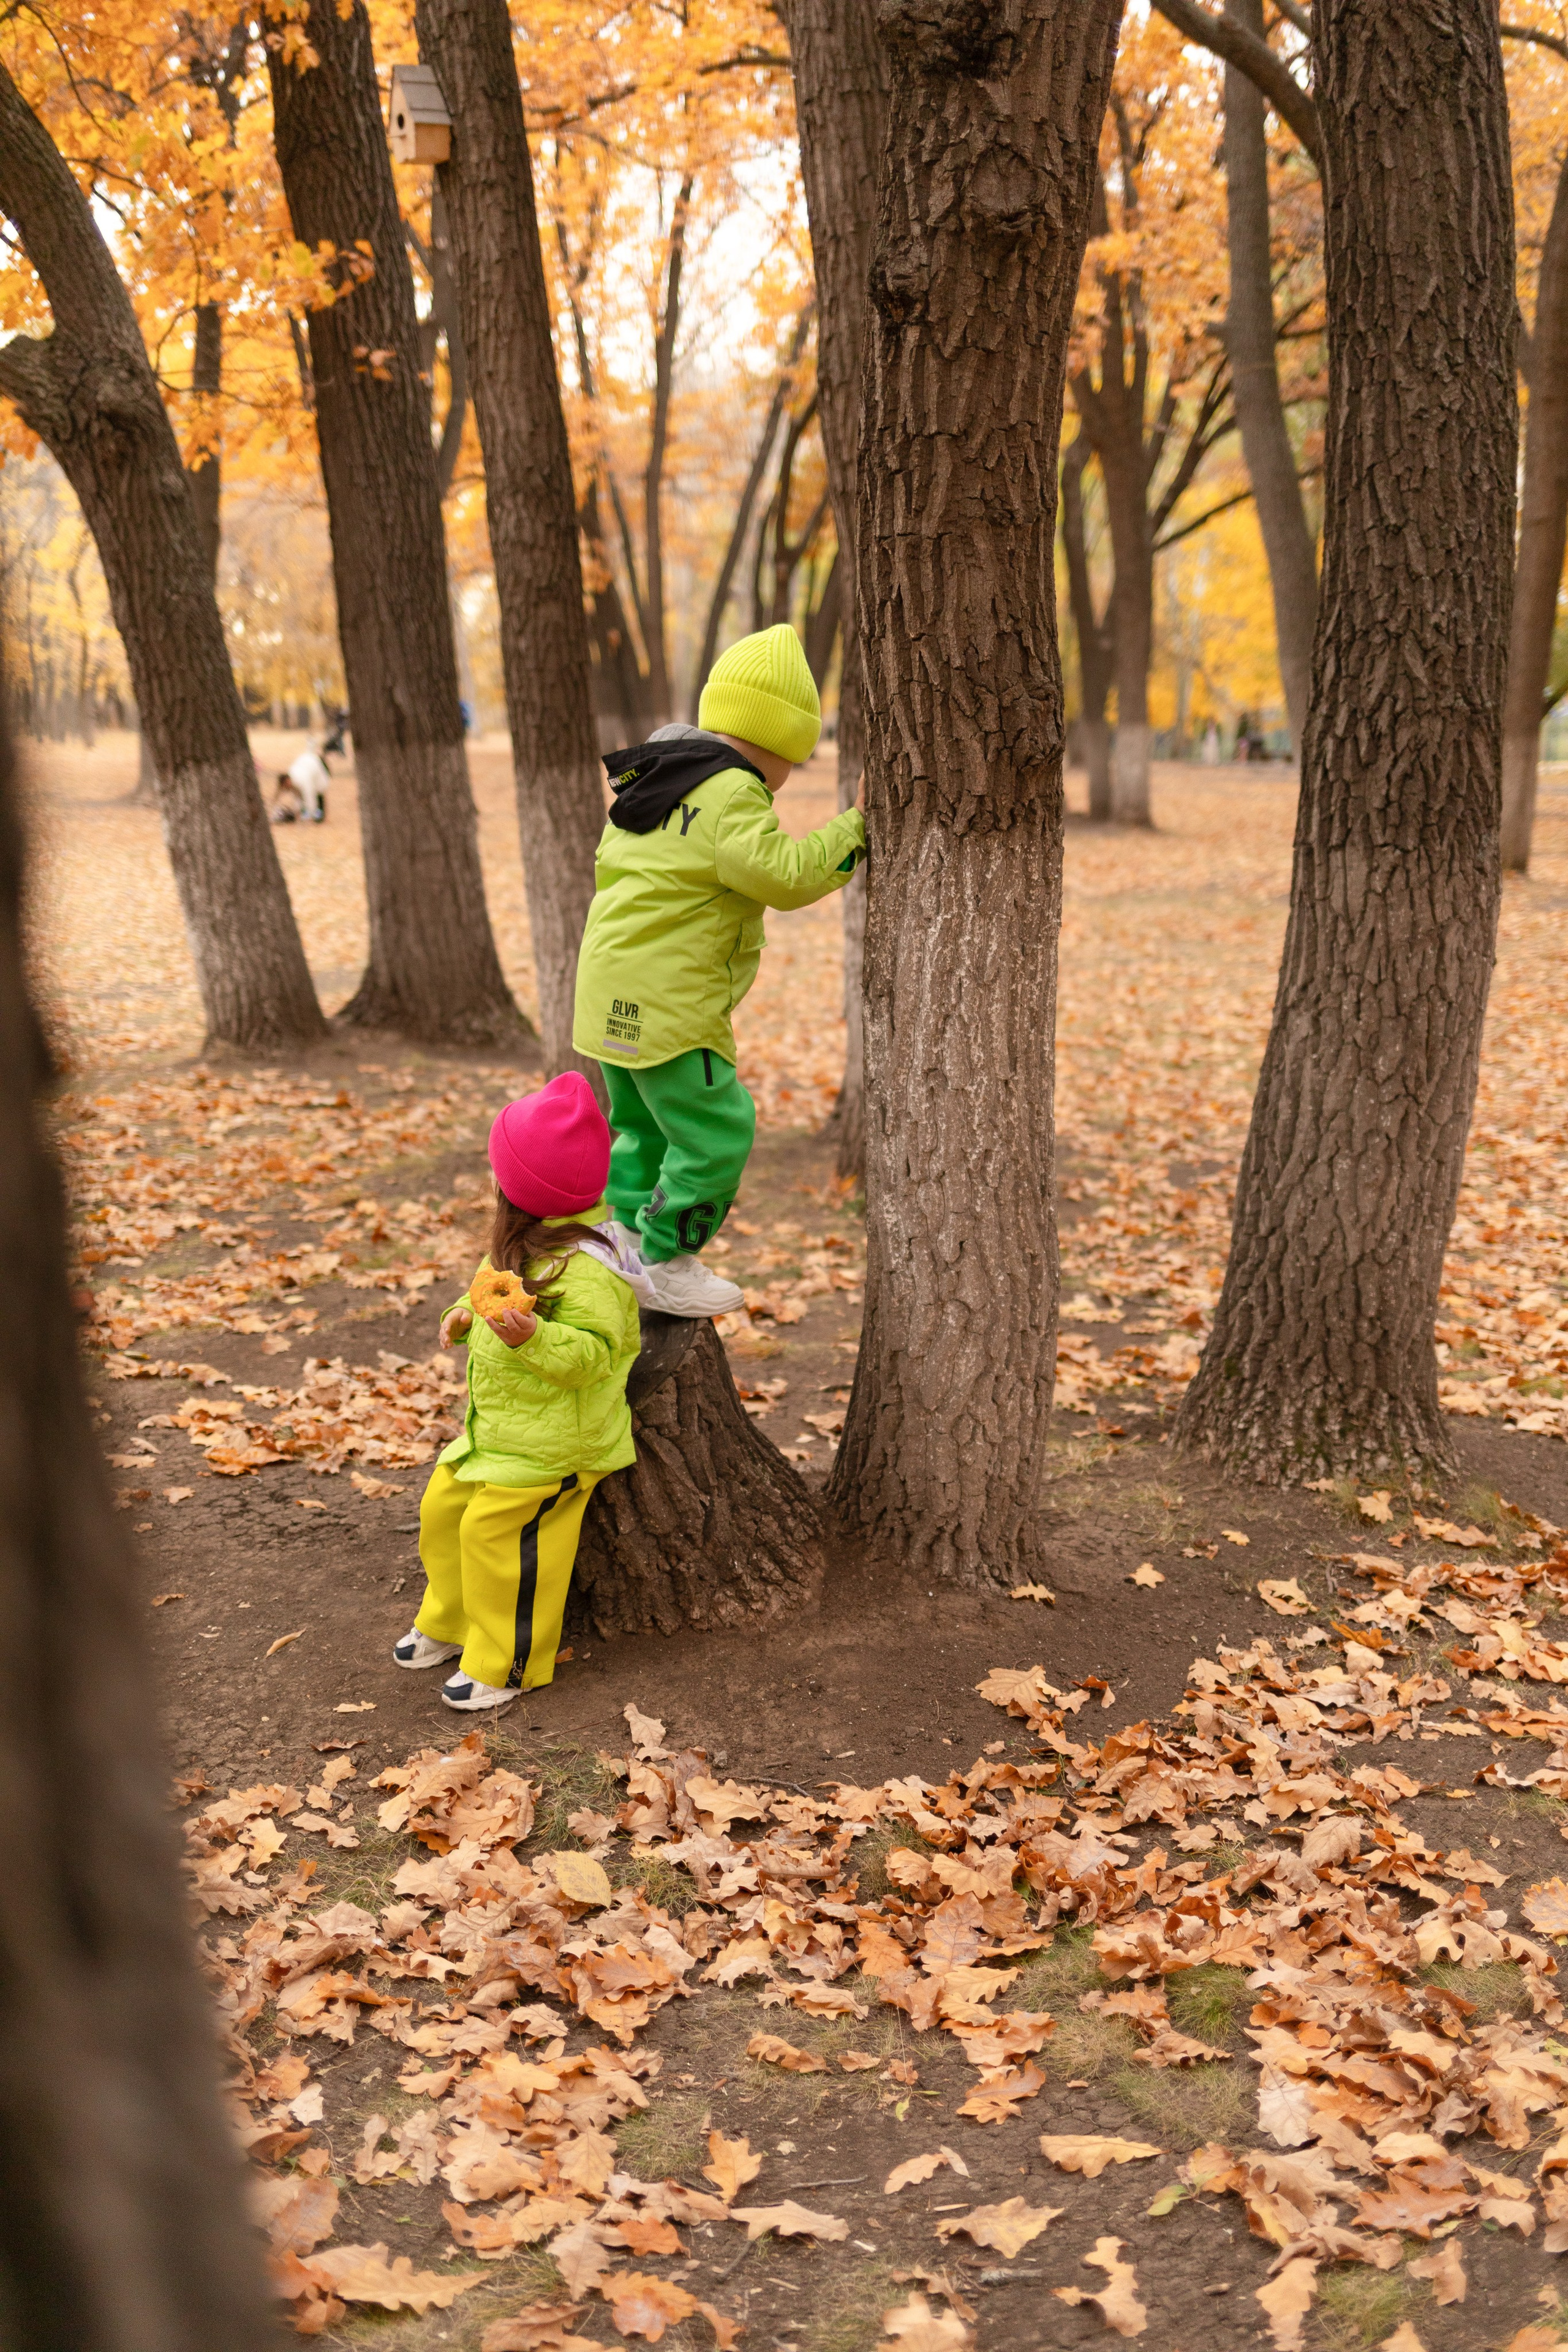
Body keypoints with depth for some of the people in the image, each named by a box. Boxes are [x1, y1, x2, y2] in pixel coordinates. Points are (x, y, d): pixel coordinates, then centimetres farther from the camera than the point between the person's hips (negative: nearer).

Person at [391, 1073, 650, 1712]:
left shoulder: (585, 1268, -27)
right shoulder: (527, 1244, 4)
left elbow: (591, 1354, -29)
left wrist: (532, 1336, -42)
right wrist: (467, 1316, 3)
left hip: (554, 1438, -10)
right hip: (498, 1422, 10)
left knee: (494, 1531, -8)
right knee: (443, 1506, 15)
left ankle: (506, 1666, 9)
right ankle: (449, 1624, 35)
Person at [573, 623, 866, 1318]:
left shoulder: (653, 781, 16)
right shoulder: (729, 793, -16)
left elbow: (607, 867, 22)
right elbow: (782, 873, -23)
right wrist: (855, 826, -18)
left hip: (614, 996, 11)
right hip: (666, 1001, -11)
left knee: (643, 1124, 23)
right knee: (716, 1130, -3)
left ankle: (627, 1243, 30)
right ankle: (667, 1265, 4)